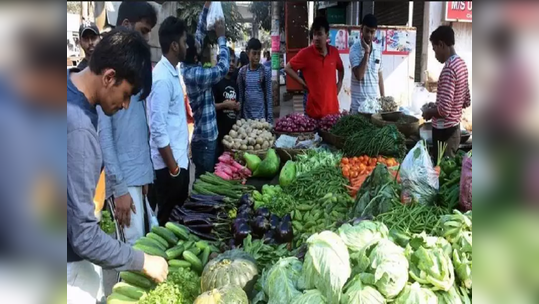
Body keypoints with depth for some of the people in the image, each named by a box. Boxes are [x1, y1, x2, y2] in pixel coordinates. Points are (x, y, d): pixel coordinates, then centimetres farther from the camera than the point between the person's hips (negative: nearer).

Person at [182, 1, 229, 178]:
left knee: (202, 179, 18)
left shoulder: (187, 67, 3)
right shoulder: (196, 75, -23)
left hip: (201, 135, 9)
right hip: (205, 137, -9)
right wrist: (221, 37, -10)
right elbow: (223, 68, -19)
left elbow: (200, 32, 7)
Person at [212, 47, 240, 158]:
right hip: (219, 130, -7)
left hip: (233, 128, 8)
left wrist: (237, 107, 7)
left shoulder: (234, 84, 15)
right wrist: (224, 104, -20)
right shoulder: (216, 82, -8)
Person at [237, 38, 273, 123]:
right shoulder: (242, 71, 3)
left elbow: (269, 96, -2)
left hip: (261, 115, -2)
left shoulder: (266, 71, -3)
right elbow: (240, 95, 7)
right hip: (246, 115, 2)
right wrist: (239, 117, 3)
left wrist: (270, 118, -7)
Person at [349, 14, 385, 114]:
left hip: (375, 102, 5)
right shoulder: (355, 49, -9)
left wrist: (383, 98, 13)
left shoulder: (378, 49, 7)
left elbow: (379, 75, 15)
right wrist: (366, 51, -18)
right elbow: (359, 75, -19)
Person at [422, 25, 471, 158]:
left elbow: (444, 109, -27)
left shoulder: (448, 69, -21)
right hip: (455, 128, 9)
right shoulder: (461, 64, 8)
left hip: (444, 131, -9)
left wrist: (428, 112, -8)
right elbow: (467, 101, 17)